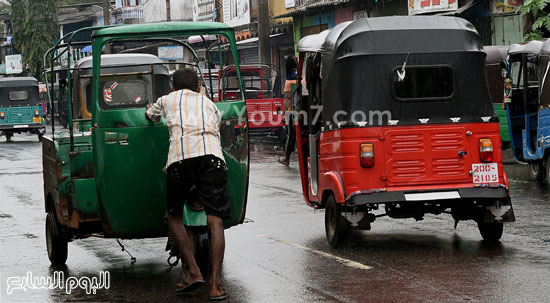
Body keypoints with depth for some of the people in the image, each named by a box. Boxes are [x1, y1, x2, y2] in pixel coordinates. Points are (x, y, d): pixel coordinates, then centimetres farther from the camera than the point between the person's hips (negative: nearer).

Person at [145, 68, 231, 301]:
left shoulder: (167, 100, 30)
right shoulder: (210, 105, 33)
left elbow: (149, 117, 50)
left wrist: (153, 112, 75)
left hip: (180, 155, -1)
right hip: (212, 155, 1)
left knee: (174, 216, 17)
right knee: (215, 221, -3)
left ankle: (194, 273, 5)